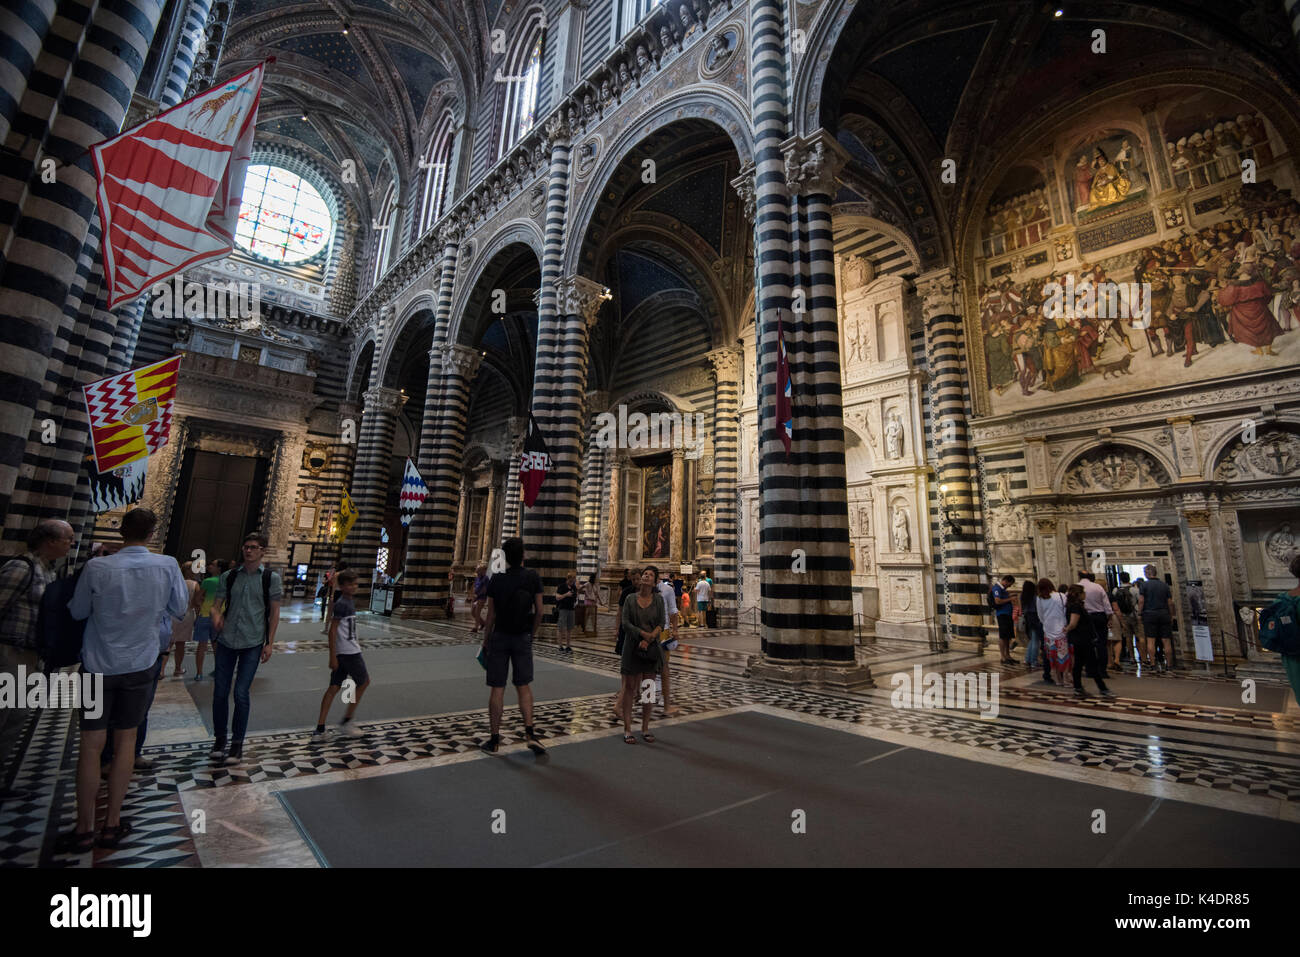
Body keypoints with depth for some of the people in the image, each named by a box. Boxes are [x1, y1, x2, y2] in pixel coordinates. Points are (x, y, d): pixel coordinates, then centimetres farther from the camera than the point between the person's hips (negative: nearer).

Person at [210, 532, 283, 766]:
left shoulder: (271, 578, -2)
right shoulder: (229, 577, 6)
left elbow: (274, 612, 0)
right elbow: (217, 604, 7)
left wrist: (270, 643, -4)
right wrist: (216, 615, -17)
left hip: (252, 644, -3)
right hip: (227, 641, 3)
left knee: (241, 693, -3)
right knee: (220, 692, 7)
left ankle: (237, 744, 12)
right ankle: (219, 739, 26)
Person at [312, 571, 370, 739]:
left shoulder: (348, 602, 13)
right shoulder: (342, 604, -15)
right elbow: (332, 631, -18)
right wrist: (333, 656, -18)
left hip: (344, 652, 8)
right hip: (349, 652, -8)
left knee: (334, 687, 8)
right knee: (364, 682, 6)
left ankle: (320, 729, 10)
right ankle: (346, 722, 14)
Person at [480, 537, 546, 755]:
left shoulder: (496, 580, -7)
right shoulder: (533, 578, -6)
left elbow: (491, 614, -3)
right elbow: (539, 611, -3)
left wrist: (486, 638, 11)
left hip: (500, 637, 0)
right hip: (523, 638, 0)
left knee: (497, 689, 6)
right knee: (524, 686, 12)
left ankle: (494, 740, 13)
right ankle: (529, 733, 4)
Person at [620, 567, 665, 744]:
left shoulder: (658, 599, 2)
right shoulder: (630, 598, 0)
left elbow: (661, 624, -4)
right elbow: (625, 623, -7)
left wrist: (648, 640, -17)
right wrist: (644, 633, -18)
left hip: (651, 648, 1)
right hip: (632, 647, -1)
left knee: (648, 688, 6)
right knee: (629, 688, 2)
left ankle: (645, 729, 19)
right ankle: (627, 730, 11)